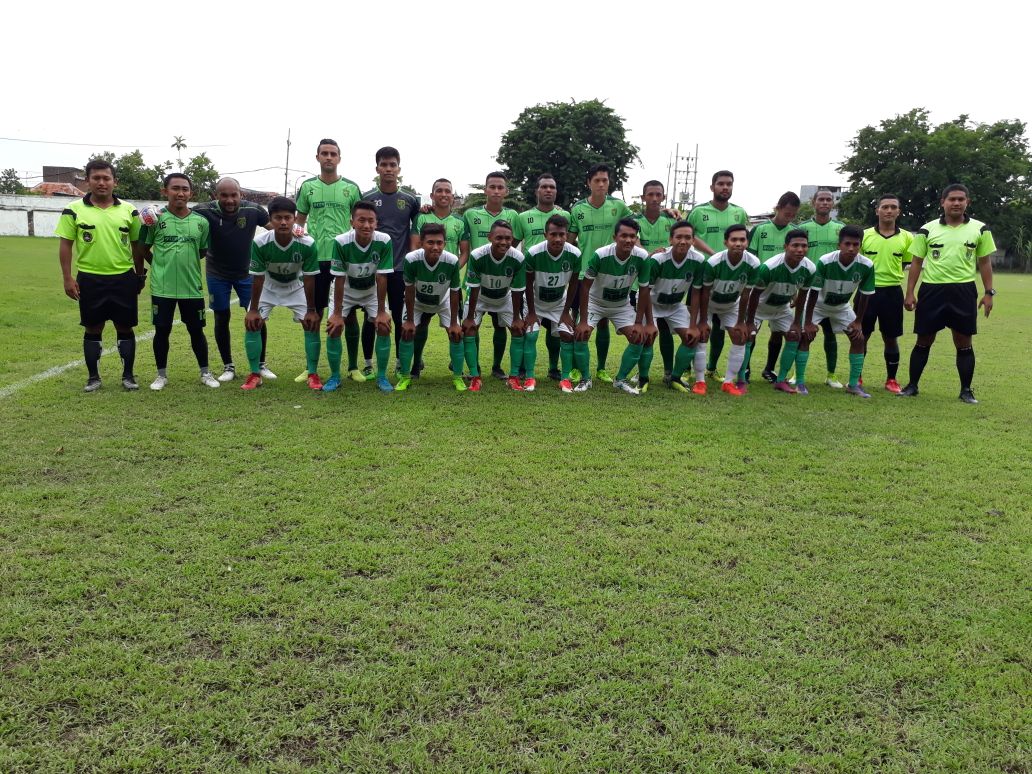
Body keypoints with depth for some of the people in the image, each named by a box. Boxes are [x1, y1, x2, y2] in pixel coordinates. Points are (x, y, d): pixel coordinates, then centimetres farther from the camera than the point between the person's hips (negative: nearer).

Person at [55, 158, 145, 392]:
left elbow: (137, 245, 9)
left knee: (125, 328, 5)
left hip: (123, 278, 1)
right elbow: (65, 245, 0)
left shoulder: (128, 210, 4)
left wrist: (140, 275, 8)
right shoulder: (74, 210, -1)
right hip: (90, 279, -1)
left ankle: (128, 375, 16)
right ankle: (93, 377, 18)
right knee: (93, 329, 7)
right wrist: (68, 278, -5)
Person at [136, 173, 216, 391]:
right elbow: (142, 249, 5)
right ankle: (161, 374, 23)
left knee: (197, 330, 9)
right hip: (162, 287, -1)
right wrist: (162, 265, 4)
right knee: (162, 331, 8)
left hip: (192, 286, 1)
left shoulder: (201, 221, 0)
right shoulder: (156, 218, -5)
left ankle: (205, 373, 24)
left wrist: (185, 260, 3)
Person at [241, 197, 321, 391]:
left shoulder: (308, 244, -32)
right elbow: (258, 278, -20)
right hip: (268, 287, 0)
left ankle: (313, 374, 0)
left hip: (296, 287, 0)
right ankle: (255, 374, 2)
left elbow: (309, 279, -21)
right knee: (252, 323, -10)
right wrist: (253, 309, -15)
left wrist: (311, 310, -16)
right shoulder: (260, 243, -31)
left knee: (312, 324, -12)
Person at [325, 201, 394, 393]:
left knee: (384, 327, -14)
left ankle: (382, 377, 2)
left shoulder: (384, 241, -28)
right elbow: (339, 279, -23)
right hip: (346, 292, 0)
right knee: (333, 328, -12)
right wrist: (337, 313, -20)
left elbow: (381, 278, -22)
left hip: (372, 291, 1)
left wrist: (381, 311, -19)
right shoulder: (341, 242, -30)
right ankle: (335, 376, 7)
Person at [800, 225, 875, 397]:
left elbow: (864, 295, -11)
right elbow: (814, 292, -26)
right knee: (805, 336, -17)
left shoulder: (866, 266, -25)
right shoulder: (825, 262, -34)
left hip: (842, 306, 3)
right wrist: (808, 322, -23)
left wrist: (858, 322, -8)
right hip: (818, 304, -3)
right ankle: (800, 382, -6)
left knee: (858, 338, -4)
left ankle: (854, 385, 7)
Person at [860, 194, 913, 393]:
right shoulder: (864, 235, 0)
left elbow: (908, 265, 9)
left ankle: (891, 379, 21)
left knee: (891, 338, 8)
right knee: (861, 336, 4)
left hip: (892, 292, 0)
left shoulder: (907, 238, 2)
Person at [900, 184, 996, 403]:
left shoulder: (979, 229, 4)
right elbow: (916, 263, 5)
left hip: (963, 291, 0)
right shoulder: (927, 230, 2)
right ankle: (912, 385, 17)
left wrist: (989, 292, 2)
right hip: (932, 290, 0)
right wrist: (909, 293, 0)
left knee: (964, 343, 4)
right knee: (924, 341, 6)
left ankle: (966, 390, 15)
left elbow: (984, 263, 9)